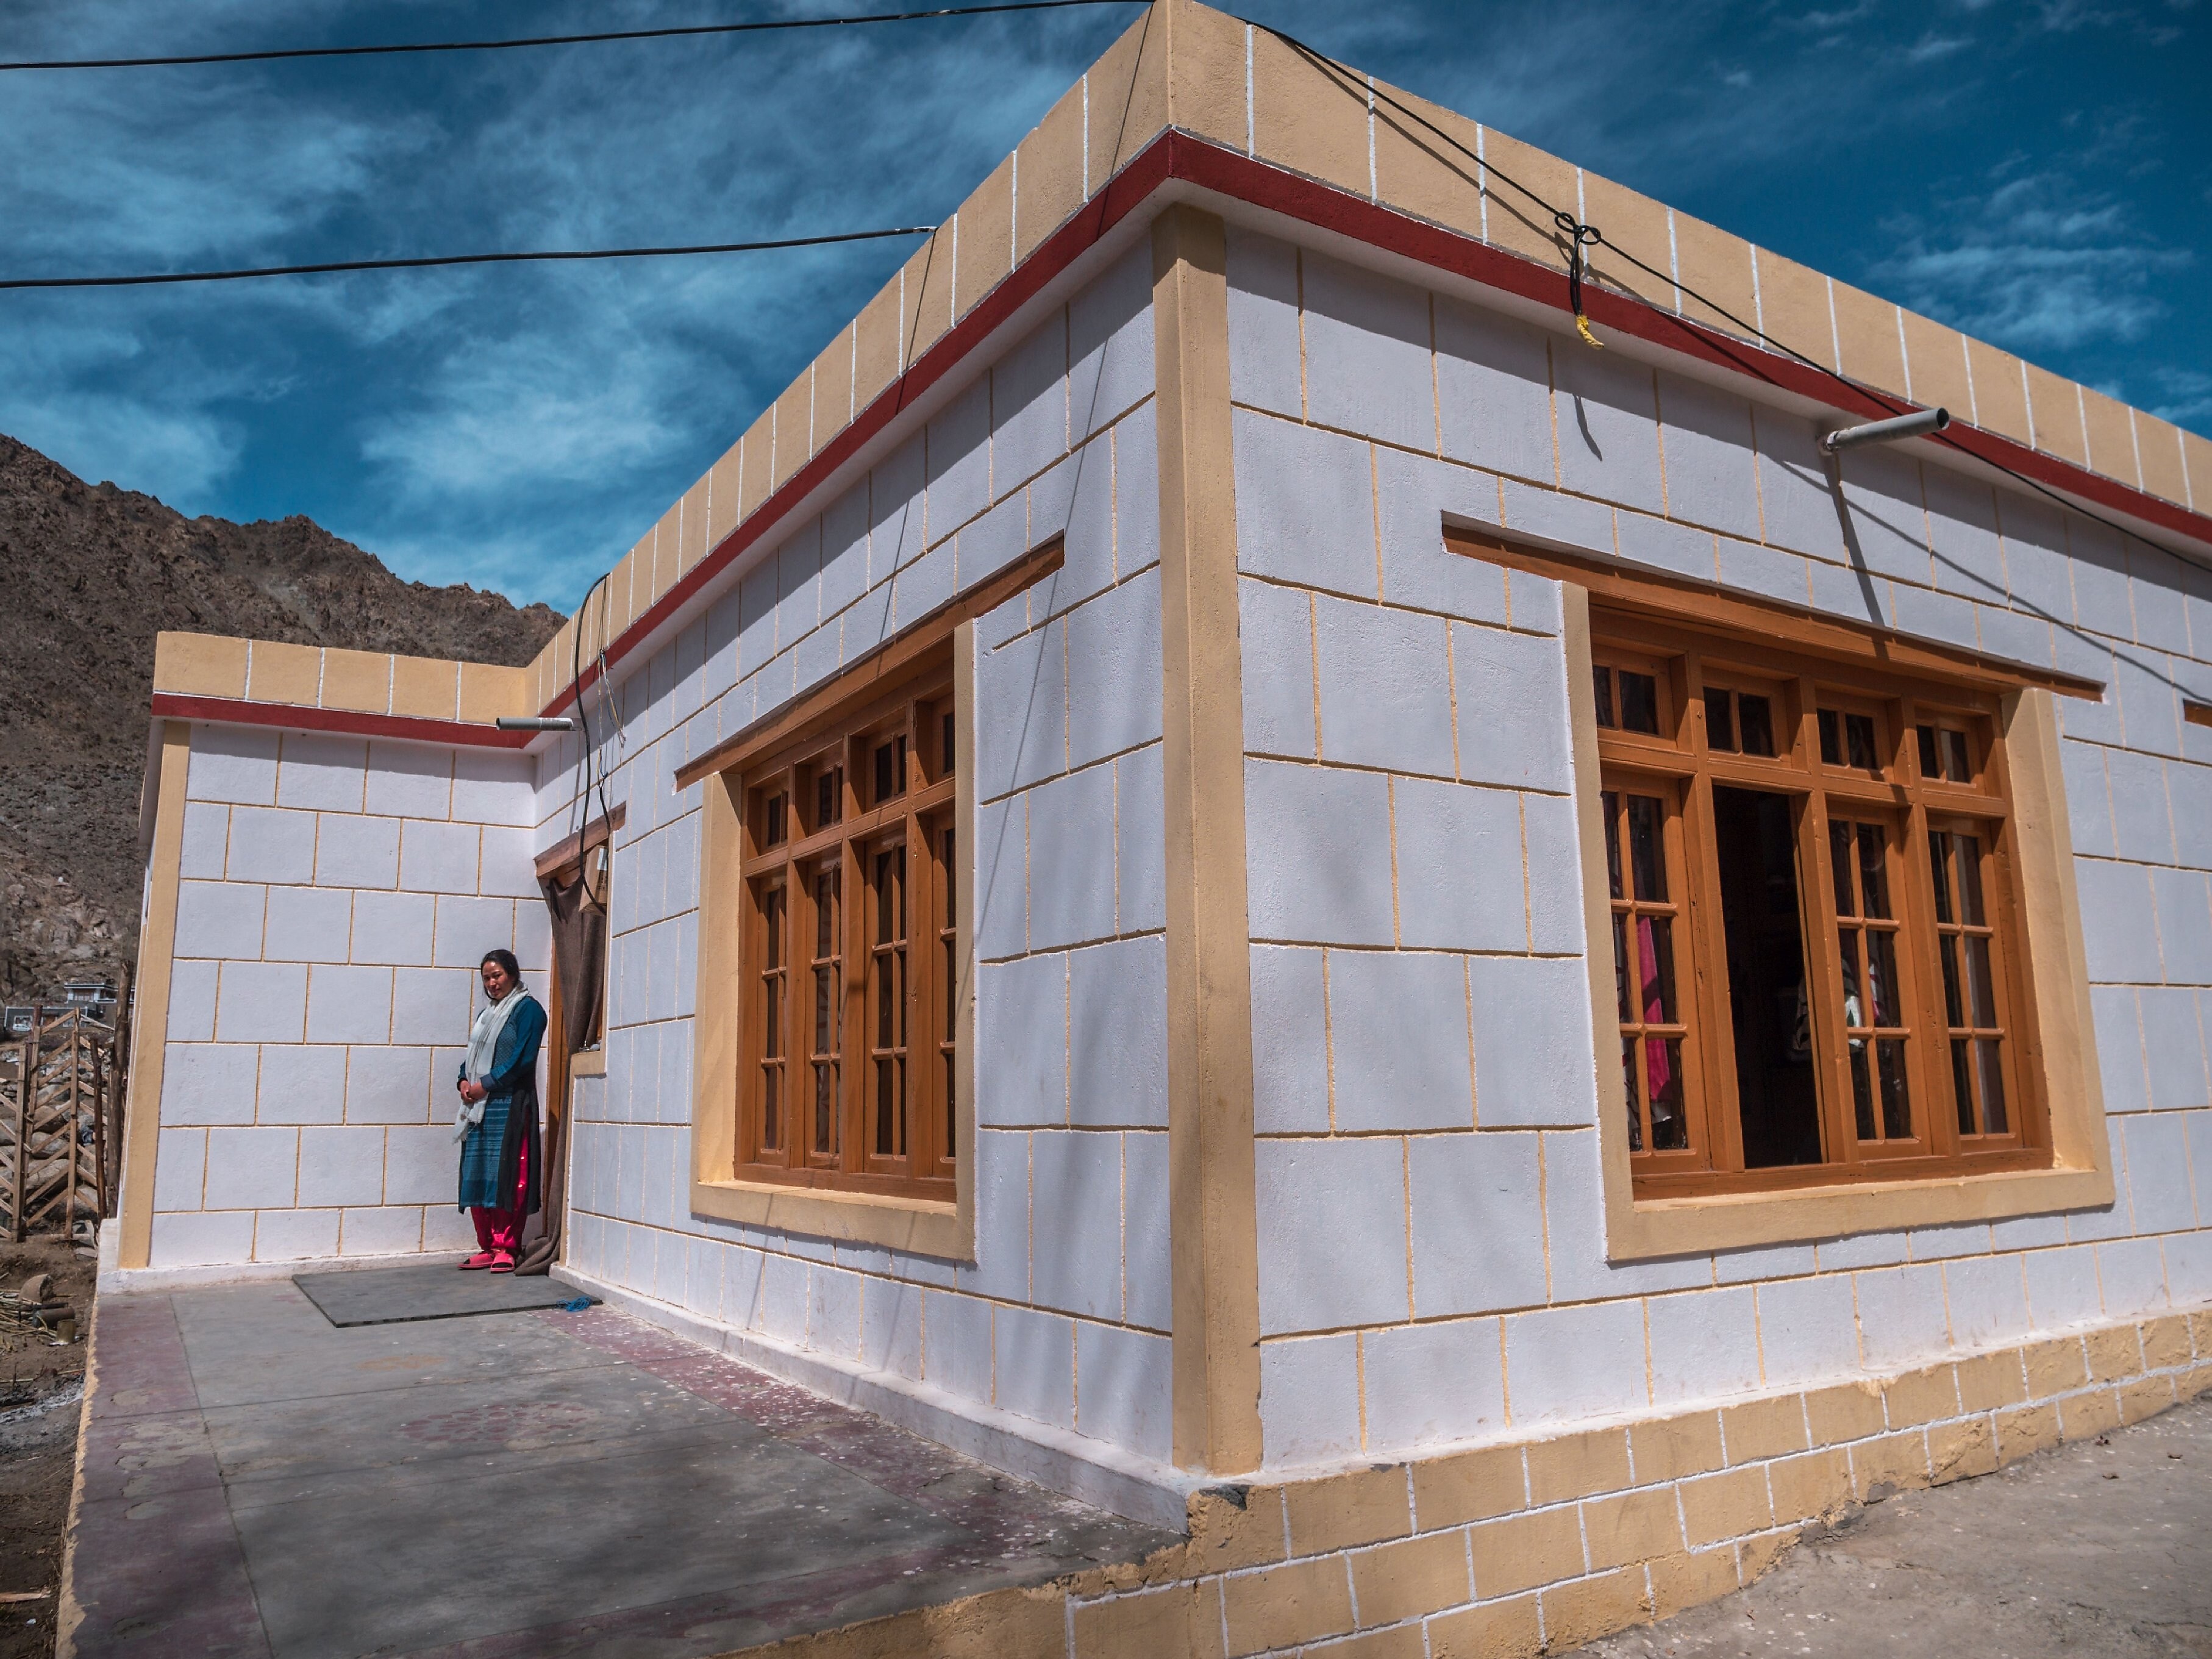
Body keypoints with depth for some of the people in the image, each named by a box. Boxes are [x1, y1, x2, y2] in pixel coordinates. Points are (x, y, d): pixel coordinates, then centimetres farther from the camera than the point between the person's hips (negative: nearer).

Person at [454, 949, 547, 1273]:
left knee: (507, 1177, -7)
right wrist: (463, 1082, -1)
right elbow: (471, 1056, 19)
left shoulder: (527, 1009, -3)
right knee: (478, 1176, 5)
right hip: (479, 1106, 7)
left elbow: (522, 1058, -12)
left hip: (511, 1105, -7)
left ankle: (507, 1248, -3)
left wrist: (485, 1084, -13)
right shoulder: (486, 1014, 21)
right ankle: (488, 1247, 11)